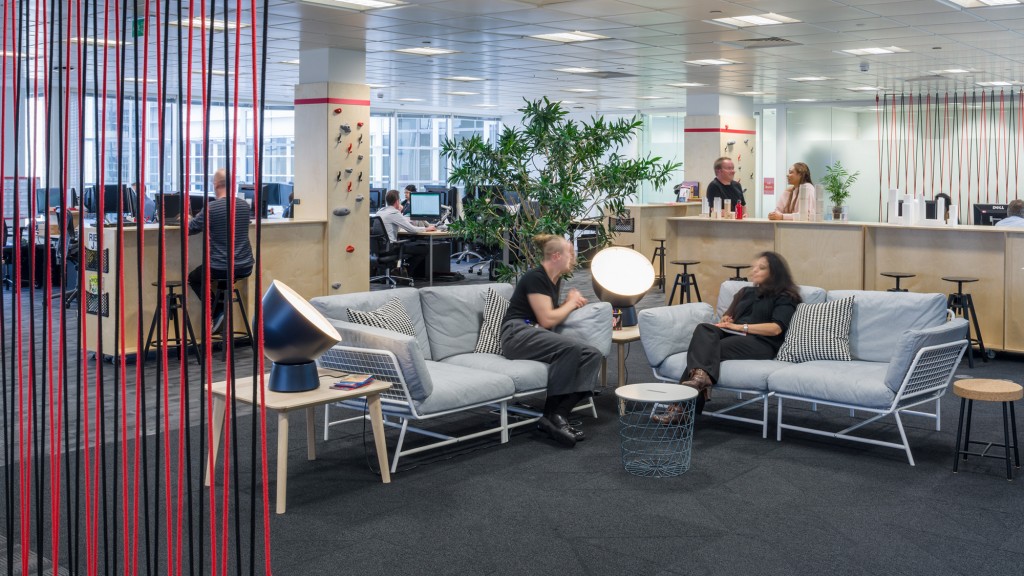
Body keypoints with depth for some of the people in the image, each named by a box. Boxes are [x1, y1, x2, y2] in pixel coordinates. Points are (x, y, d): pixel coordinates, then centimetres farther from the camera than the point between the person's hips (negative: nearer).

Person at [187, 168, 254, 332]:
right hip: (245, 268, 5)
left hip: (220, 268, -5)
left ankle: (218, 311, 8)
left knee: (193, 278, 25)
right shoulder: (245, 206, 3)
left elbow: (189, 229, -3)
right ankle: (223, 308, 25)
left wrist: (187, 219, 20)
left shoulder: (211, 208, -14)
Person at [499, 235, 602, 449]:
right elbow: (546, 320, -15)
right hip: (518, 335, -9)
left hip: (537, 337, 9)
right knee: (571, 347, -33)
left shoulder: (555, 280, 17)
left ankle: (560, 413, -23)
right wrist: (571, 303, 1)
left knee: (592, 355, -14)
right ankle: (551, 414, -26)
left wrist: (572, 303, 5)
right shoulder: (535, 277, -11)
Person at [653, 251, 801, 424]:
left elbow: (776, 328, -5)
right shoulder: (746, 292, 31)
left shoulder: (784, 298, 11)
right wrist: (725, 321, 4)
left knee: (713, 349, -31)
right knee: (704, 329, -28)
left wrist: (739, 326, -10)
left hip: (760, 343, -5)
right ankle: (701, 376, -53)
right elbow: (728, 316, 29)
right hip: (733, 337, 5)